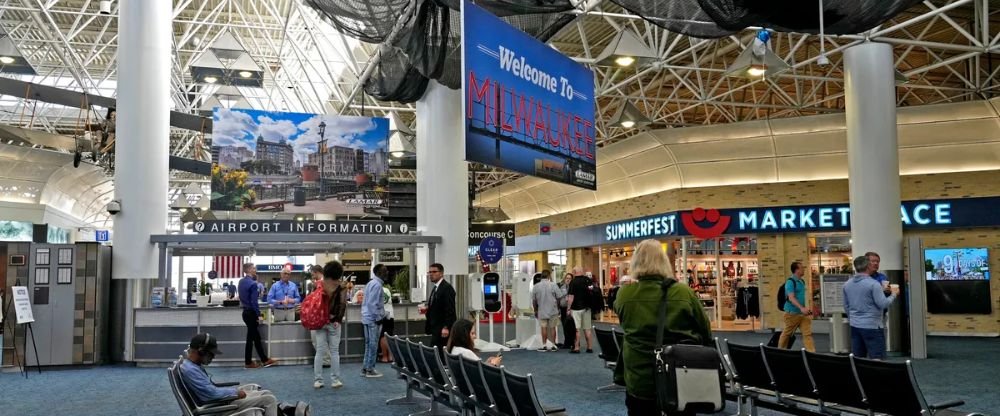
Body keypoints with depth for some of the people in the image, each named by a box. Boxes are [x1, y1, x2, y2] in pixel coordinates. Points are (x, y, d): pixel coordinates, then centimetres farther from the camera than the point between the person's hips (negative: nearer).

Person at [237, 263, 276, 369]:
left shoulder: (241, 282, 8)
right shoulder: (253, 284, -19)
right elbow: (254, 302, -22)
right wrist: (259, 315, -17)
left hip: (246, 311, 9)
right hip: (251, 313, -9)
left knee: (256, 337, 14)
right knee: (251, 338, 2)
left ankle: (264, 360, 22)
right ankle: (248, 362, 11)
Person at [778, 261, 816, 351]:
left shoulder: (802, 281, 10)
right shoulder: (790, 282, -16)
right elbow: (791, 298, -25)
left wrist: (806, 309, 17)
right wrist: (801, 308, -35)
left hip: (802, 313, 7)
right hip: (792, 313, -7)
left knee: (808, 333, -3)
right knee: (787, 333, 7)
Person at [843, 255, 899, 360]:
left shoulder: (847, 284, 7)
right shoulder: (873, 284, -14)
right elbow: (883, 304, -14)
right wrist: (893, 294, 2)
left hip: (854, 326, 7)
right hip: (872, 326, -6)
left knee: (857, 359, 10)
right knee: (876, 360, -1)